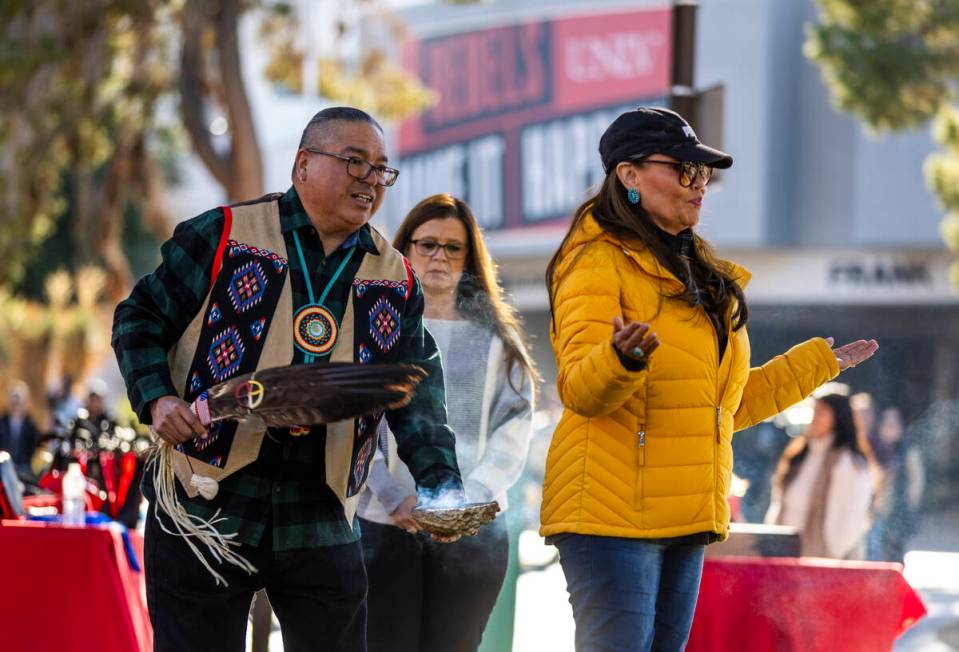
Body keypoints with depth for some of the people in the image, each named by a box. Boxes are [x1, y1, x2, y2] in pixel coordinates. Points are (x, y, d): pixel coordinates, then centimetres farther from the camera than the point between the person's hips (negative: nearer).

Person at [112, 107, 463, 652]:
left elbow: (418, 398, 6)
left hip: (323, 525, 3)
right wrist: (157, 399, -14)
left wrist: (440, 484, -9)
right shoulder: (224, 235, -2)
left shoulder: (396, 280, 9)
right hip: (206, 508, -3)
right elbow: (141, 318, 3)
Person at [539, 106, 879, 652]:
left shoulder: (700, 276, 21)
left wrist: (820, 363, 36)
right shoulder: (599, 261, -5)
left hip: (686, 518, 8)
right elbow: (581, 391, -16)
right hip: (611, 512, -8)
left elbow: (727, 403, 28)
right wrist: (622, 358, -38)